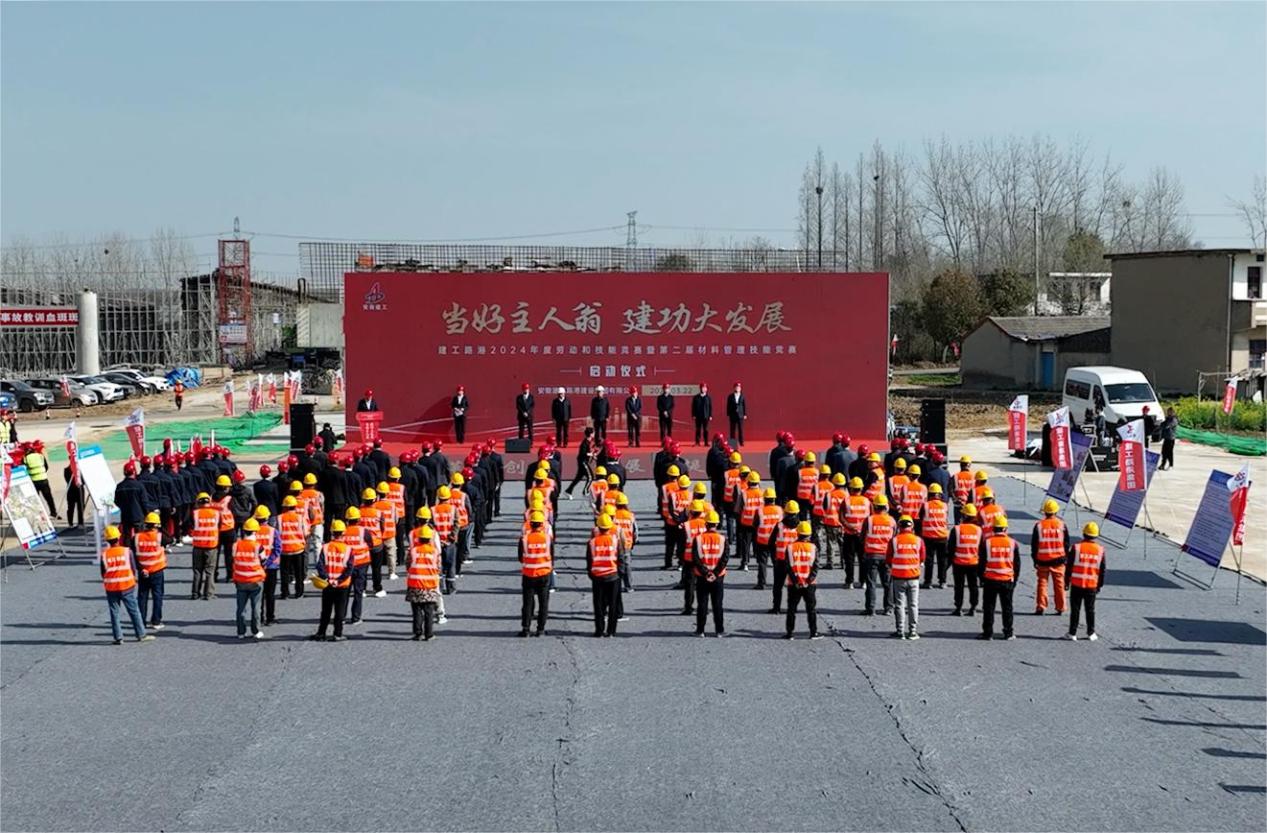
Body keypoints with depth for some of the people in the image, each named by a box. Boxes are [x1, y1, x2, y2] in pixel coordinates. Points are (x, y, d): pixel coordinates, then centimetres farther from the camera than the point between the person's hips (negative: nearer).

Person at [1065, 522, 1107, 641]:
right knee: (1090, 610, 13)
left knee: (1075, 609, 5)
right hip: (1092, 586, 2)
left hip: (1076, 584, -2)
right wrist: (1099, 585, 17)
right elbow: (1103, 570, 5)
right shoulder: (1100, 550, -2)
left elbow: (1069, 566, -5)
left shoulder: (1076, 547, -9)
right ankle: (1091, 633, 19)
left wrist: (1067, 581, 6)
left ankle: (1072, 633, 7)